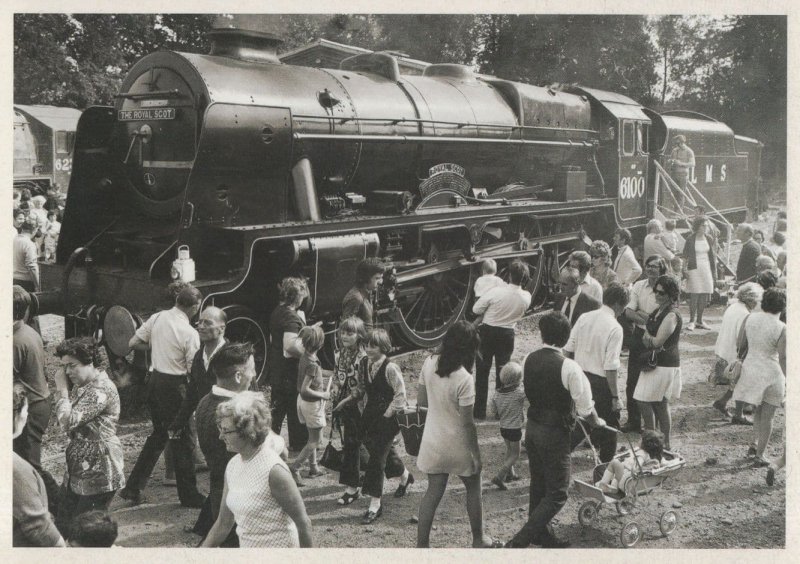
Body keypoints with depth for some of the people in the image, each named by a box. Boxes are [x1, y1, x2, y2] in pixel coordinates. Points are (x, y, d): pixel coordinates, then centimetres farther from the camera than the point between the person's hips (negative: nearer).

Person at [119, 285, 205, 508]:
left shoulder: (157, 318, 0)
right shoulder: (190, 333, -18)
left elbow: (133, 343, 6)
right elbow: (194, 371, -16)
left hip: (155, 380, 7)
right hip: (175, 387, -7)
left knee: (159, 435, 21)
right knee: (182, 440, 5)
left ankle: (133, 488, 22)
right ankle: (189, 495, 15)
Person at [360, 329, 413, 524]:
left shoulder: (390, 368, -18)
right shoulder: (368, 365, 4)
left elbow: (401, 395, -16)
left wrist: (387, 415, -14)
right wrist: (366, 413, 11)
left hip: (387, 420, -8)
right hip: (371, 418, 8)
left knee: (376, 458, -8)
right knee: (385, 452, 23)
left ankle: (375, 505, -3)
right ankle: (405, 476, 51)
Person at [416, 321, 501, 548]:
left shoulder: (429, 363, -10)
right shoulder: (464, 379, -26)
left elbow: (421, 400, 2)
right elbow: (467, 422, -20)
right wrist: (475, 453, -9)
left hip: (433, 441, 5)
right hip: (458, 444, -5)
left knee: (434, 490, 15)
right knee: (473, 488, 18)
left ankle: (422, 544, 17)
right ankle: (478, 540, 33)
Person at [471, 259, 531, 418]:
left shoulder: (496, 292, -24)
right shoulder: (526, 297, -14)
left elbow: (476, 309, -13)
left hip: (487, 332, -2)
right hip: (507, 335, 2)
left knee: (482, 371, 10)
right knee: (502, 372, 17)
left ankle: (480, 411, 14)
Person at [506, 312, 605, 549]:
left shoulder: (529, 360, -3)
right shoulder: (569, 367, -21)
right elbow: (585, 408, -14)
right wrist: (597, 422, 6)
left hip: (532, 428, 7)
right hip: (555, 434, -7)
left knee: (538, 485, 22)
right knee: (557, 494, 4)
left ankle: (540, 535, 38)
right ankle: (519, 542, -2)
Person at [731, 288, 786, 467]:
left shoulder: (750, 318, -3)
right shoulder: (781, 328, -17)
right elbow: (783, 358, -16)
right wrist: (787, 380, -8)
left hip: (750, 369, 5)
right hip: (771, 373, -5)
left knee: (758, 410, 27)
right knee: (767, 416, 8)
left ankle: (754, 443, 21)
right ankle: (759, 455, 12)